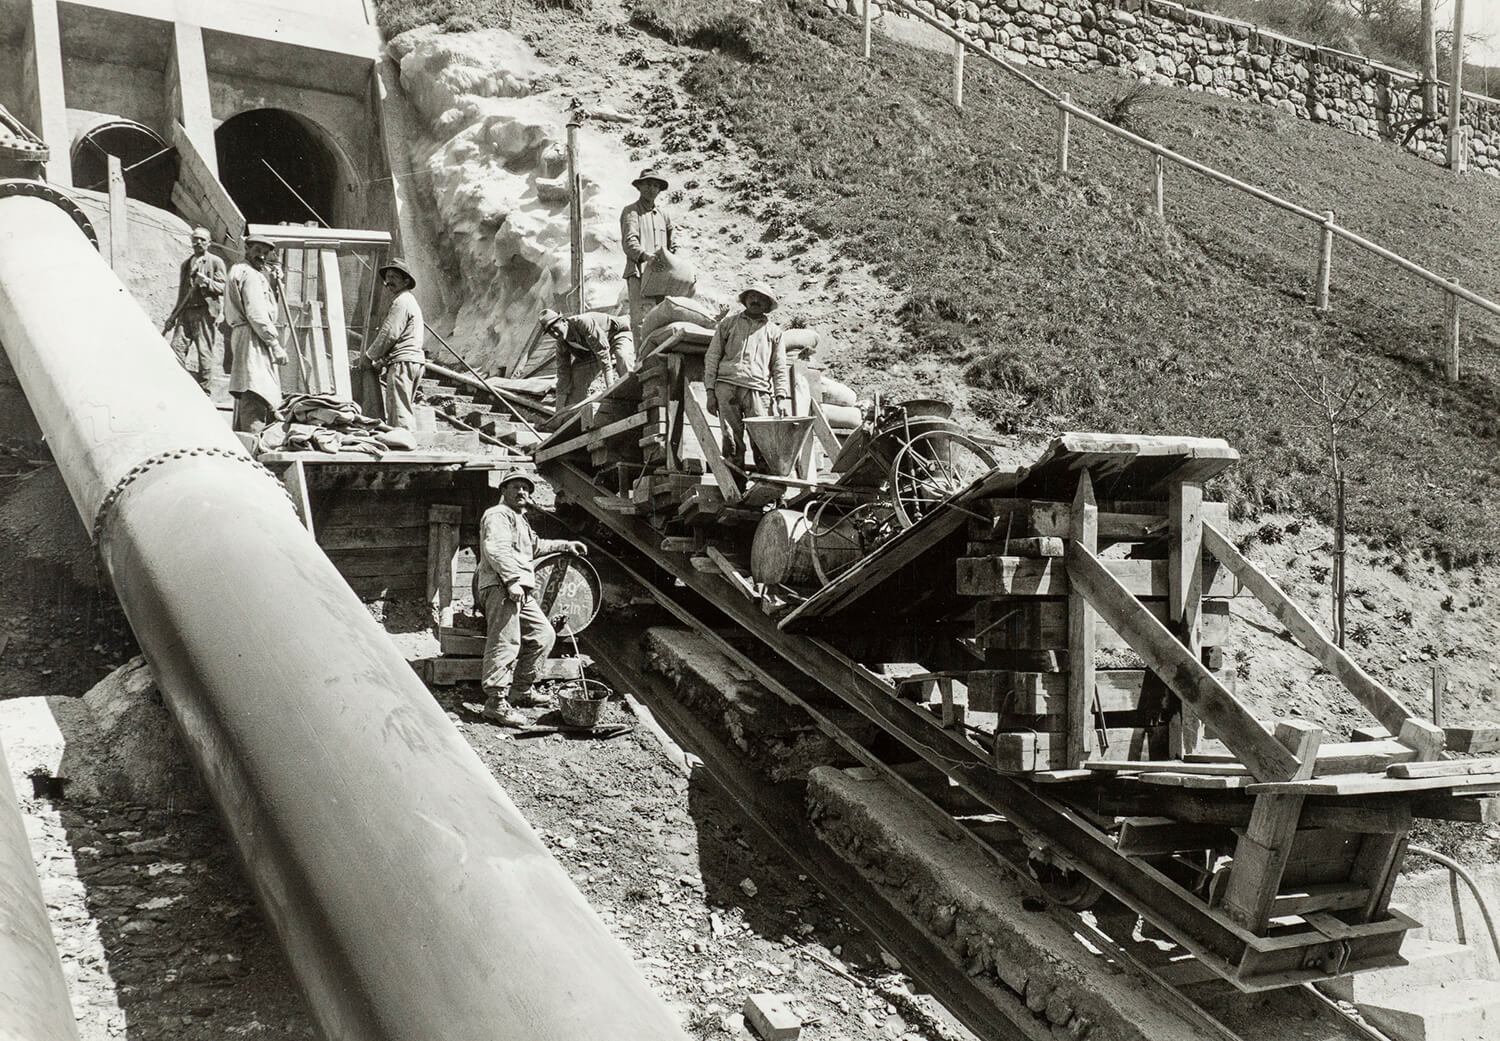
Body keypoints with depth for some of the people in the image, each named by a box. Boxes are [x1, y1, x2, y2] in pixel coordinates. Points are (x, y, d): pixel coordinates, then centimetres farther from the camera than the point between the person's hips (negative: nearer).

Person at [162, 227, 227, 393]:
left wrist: (207, 281, -18)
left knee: (204, 352, -6)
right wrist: (172, 318, 19)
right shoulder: (186, 264, 22)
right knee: (177, 346, -8)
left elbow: (223, 288, -1)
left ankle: (202, 390, 1)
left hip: (206, 312, -5)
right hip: (186, 313, 5)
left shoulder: (216, 262, 7)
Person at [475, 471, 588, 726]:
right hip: (500, 586, -10)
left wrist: (566, 545, 45)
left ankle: (519, 690, 17)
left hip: (521, 591, 10)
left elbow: (536, 545, 49)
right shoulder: (497, 516, -3)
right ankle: (496, 702, -21)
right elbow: (496, 549, -20)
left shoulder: (520, 520, 31)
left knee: (544, 634, 11)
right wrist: (511, 579, -30)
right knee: (505, 642, -17)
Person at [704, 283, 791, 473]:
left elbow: (780, 368, 17)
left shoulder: (773, 331, 20)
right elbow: (712, 357, 14)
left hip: (758, 390, 0)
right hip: (727, 387, 0)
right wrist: (710, 391, 3)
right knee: (731, 438, -6)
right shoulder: (728, 323, 17)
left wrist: (782, 397, 3)